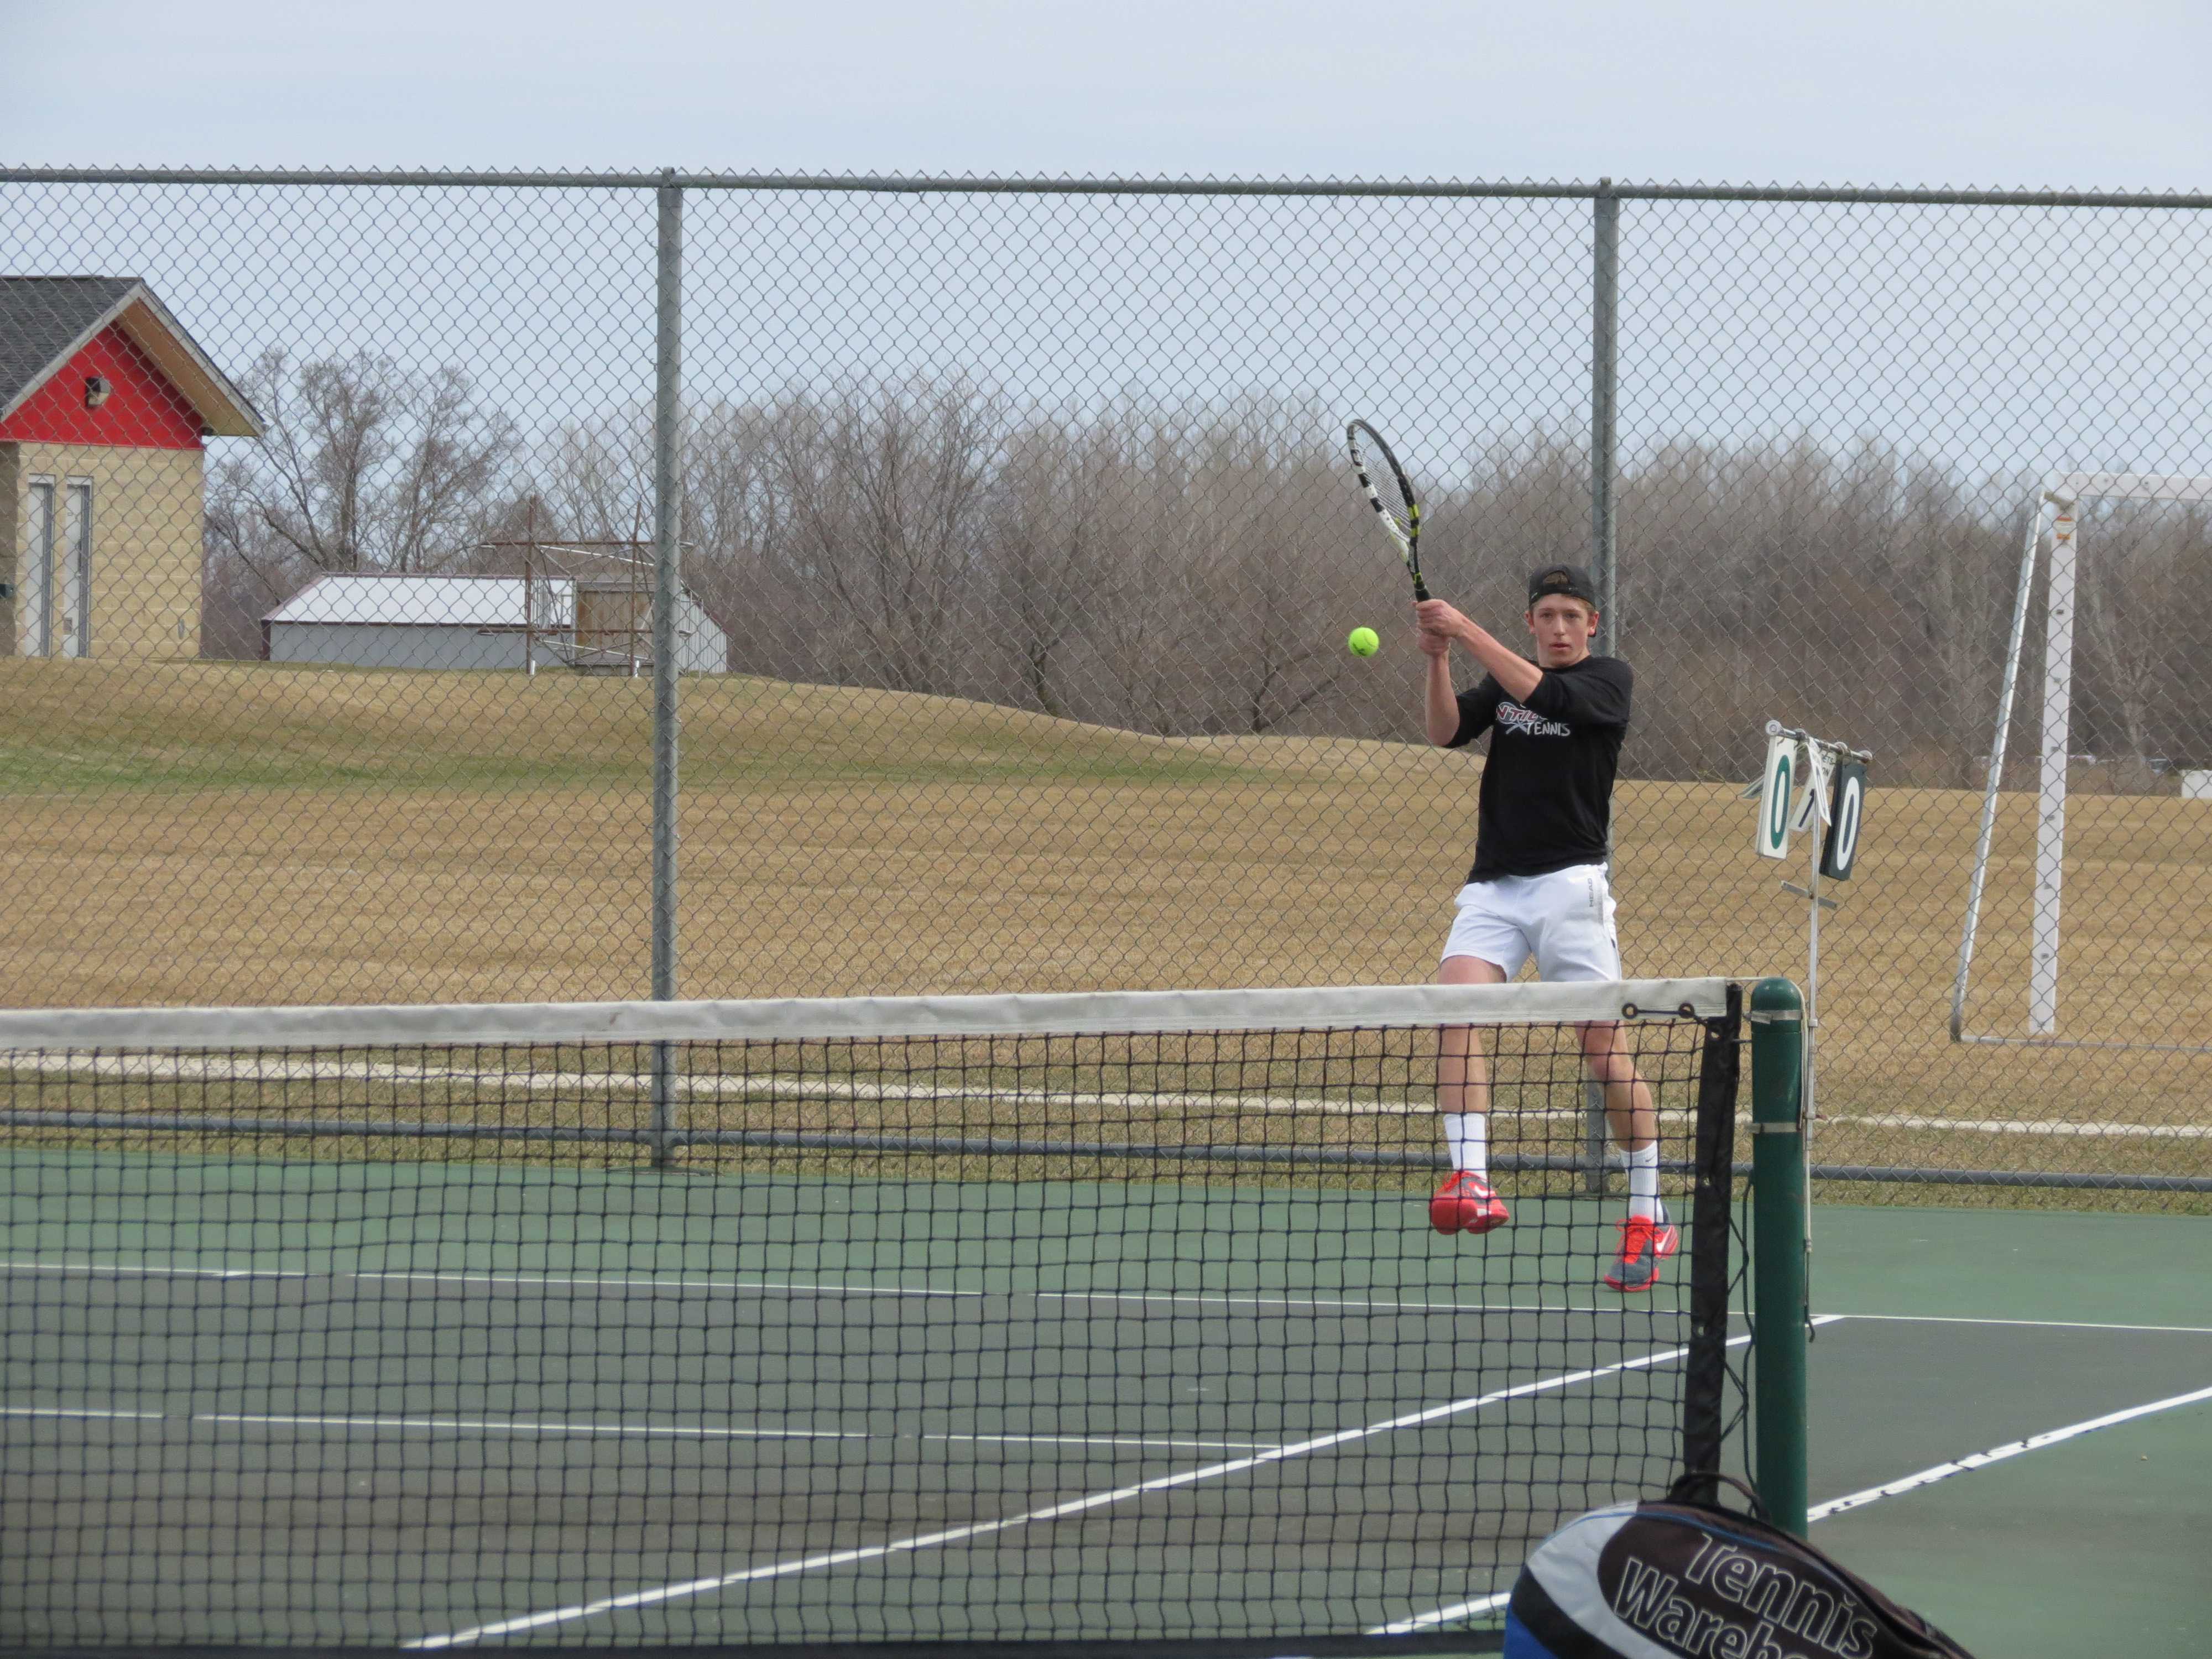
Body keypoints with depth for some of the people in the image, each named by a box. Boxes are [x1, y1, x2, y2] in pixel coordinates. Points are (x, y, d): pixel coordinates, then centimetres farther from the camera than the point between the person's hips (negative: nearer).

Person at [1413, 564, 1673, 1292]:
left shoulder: (1609, 679, 1)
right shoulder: (1505, 679, 16)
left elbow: (1545, 696, -17)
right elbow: (1447, 731, 2)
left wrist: (1468, 632, -18)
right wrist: (1439, 658, -12)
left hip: (1568, 882, -4)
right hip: (1493, 884, 4)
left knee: (1603, 1043, -5)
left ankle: (1648, 1219, 5)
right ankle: (1471, 1182, -30)